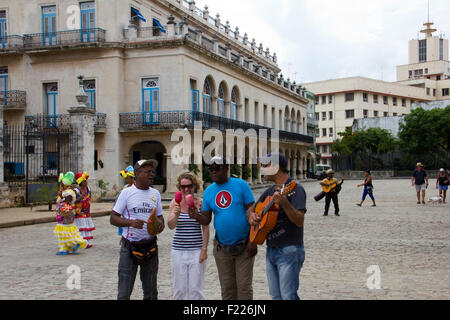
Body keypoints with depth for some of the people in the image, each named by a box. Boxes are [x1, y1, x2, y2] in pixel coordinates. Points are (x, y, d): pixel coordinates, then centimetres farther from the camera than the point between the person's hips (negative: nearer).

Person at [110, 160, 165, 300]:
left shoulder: (155, 194, 9)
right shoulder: (126, 193, -4)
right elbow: (113, 218, -4)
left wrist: (160, 224, -6)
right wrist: (131, 222, -22)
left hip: (150, 246, 4)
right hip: (130, 246, -4)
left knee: (151, 292, 12)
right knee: (124, 293, -3)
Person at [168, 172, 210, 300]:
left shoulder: (200, 203, -2)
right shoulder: (175, 202, 1)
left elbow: (205, 228, -1)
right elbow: (171, 226, -8)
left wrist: (204, 249, -6)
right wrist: (176, 214, -28)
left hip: (196, 250, -1)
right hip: (178, 250, 1)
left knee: (196, 288, 2)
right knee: (179, 288, 6)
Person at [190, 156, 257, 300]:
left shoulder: (241, 185, -5)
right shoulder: (208, 191, 6)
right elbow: (206, 220, 6)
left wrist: (253, 241, -13)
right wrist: (196, 216, -17)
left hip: (243, 245, -3)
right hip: (221, 247, 4)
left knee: (244, 286, 0)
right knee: (227, 288, 10)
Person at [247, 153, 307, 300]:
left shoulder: (295, 188, -12)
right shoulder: (270, 191, 13)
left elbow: (300, 221, -21)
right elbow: (251, 208, 22)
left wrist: (284, 203, -36)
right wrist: (251, 215, -2)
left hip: (289, 251, -8)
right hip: (271, 250, 8)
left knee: (288, 296, -6)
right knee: (275, 296, 13)